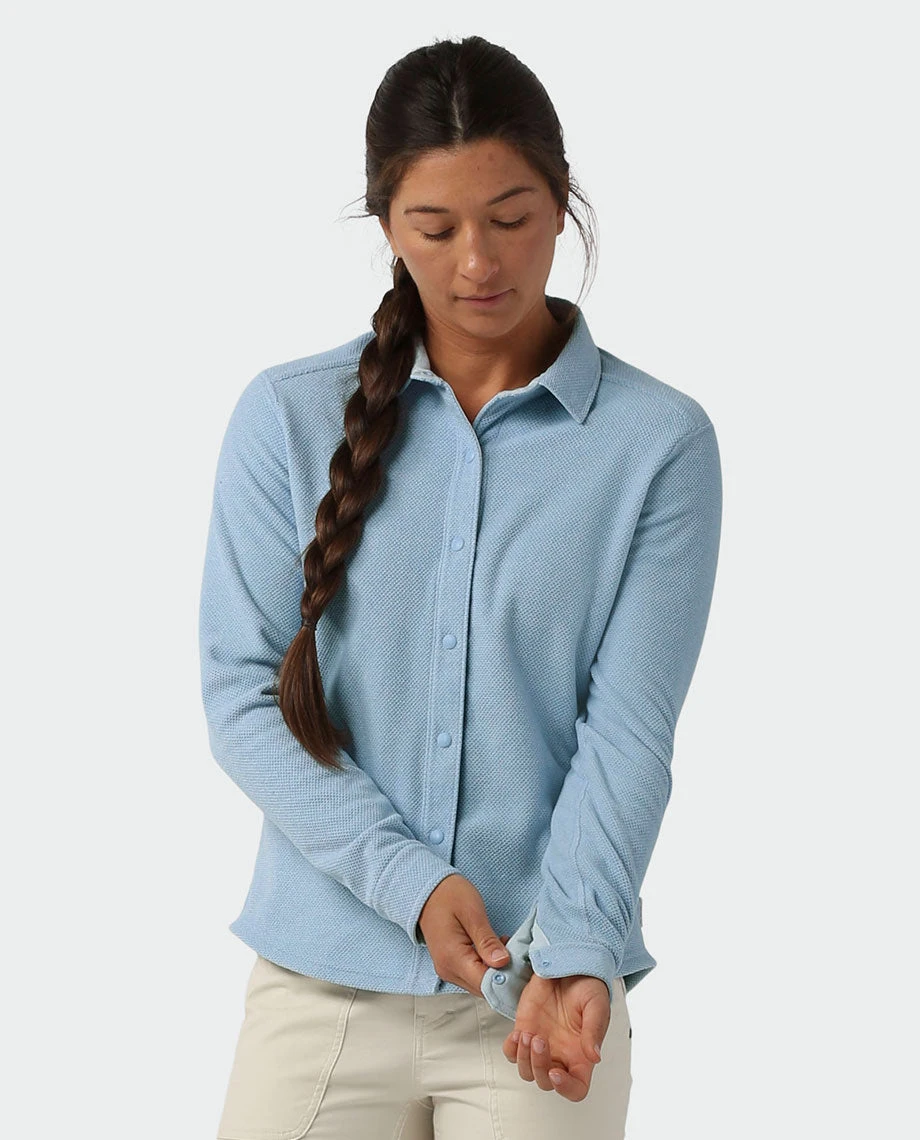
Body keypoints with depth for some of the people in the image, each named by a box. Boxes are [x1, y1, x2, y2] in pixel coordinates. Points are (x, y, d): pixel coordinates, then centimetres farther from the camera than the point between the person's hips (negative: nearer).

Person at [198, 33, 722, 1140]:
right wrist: (411, 882, -13)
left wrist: (571, 951, -20)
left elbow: (629, 725, -7)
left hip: (544, 984, -1)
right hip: (322, 978, 1)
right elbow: (242, 694, -2)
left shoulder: (660, 441, -3)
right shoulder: (288, 416, 0)